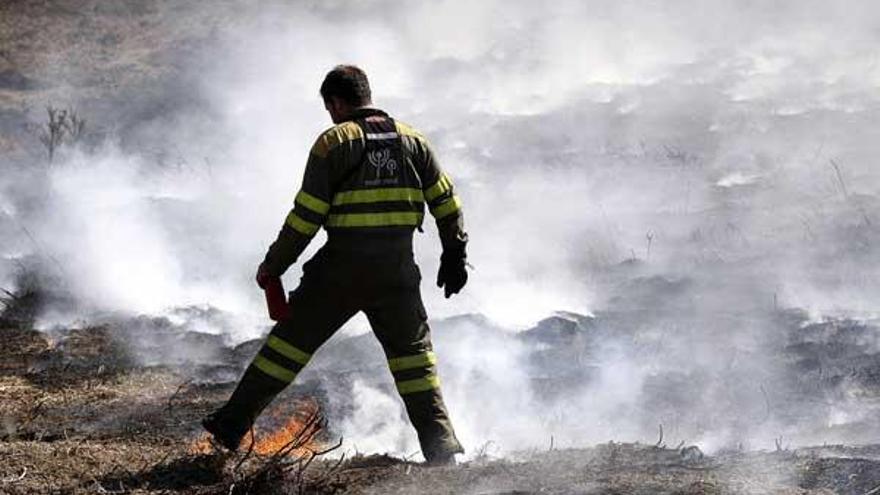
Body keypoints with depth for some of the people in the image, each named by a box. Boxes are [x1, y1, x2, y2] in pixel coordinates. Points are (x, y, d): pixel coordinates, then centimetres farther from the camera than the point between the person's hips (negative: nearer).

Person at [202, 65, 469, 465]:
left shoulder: (334, 141, -4)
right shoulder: (411, 139, 9)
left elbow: (307, 213, -7)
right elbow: (446, 201, 10)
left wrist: (273, 265, 1)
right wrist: (454, 256, 20)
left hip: (342, 267, -3)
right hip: (397, 269, 3)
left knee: (292, 339, 7)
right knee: (412, 351, 15)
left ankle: (234, 422, 10)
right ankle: (441, 445, 6)